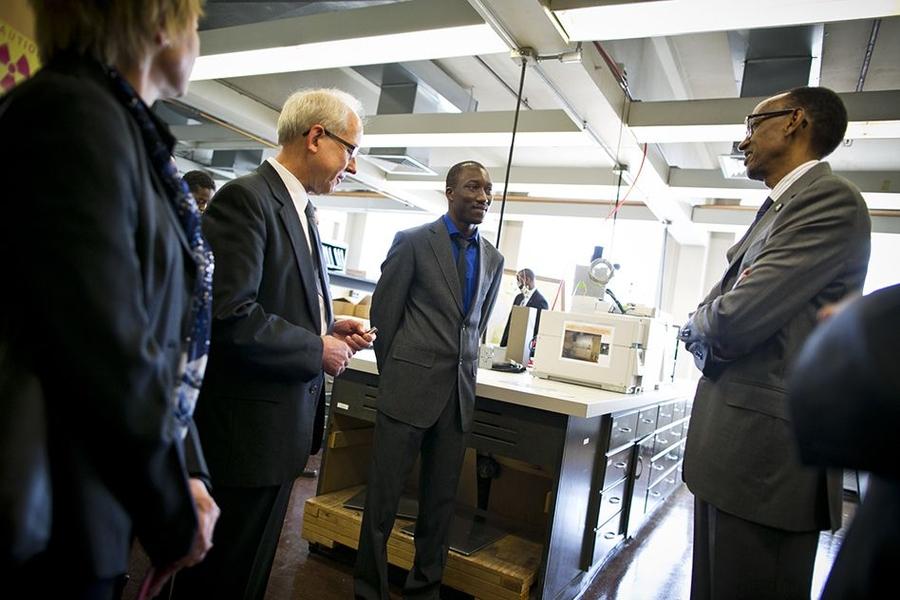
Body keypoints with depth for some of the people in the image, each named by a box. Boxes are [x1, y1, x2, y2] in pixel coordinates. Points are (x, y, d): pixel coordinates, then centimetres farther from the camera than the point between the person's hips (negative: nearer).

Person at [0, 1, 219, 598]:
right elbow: (106, 355, -25)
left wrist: (186, 474, 4)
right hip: (49, 527, -8)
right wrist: (174, 515, -12)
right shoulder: (73, 112, -19)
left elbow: (161, 343, 7)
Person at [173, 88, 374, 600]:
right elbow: (229, 315, -26)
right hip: (247, 427, -9)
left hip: (284, 424, 9)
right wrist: (318, 350, -17)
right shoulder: (247, 198, -17)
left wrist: (330, 328, 2)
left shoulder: (301, 211, 12)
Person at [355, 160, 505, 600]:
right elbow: (384, 310, 0)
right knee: (384, 493, 4)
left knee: (441, 497, 12)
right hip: (410, 384, -4)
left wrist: (462, 367, 14)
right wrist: (391, 372, 4)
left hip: (460, 390, 4)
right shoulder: (413, 241, -3)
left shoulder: (493, 259, 10)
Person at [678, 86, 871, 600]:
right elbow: (722, 314, 19)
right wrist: (712, 332, -3)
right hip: (734, 442, 9)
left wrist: (699, 326, 0)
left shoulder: (829, 199, -12)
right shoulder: (777, 209, 19)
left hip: (764, 448, -9)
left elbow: (737, 317, -21)